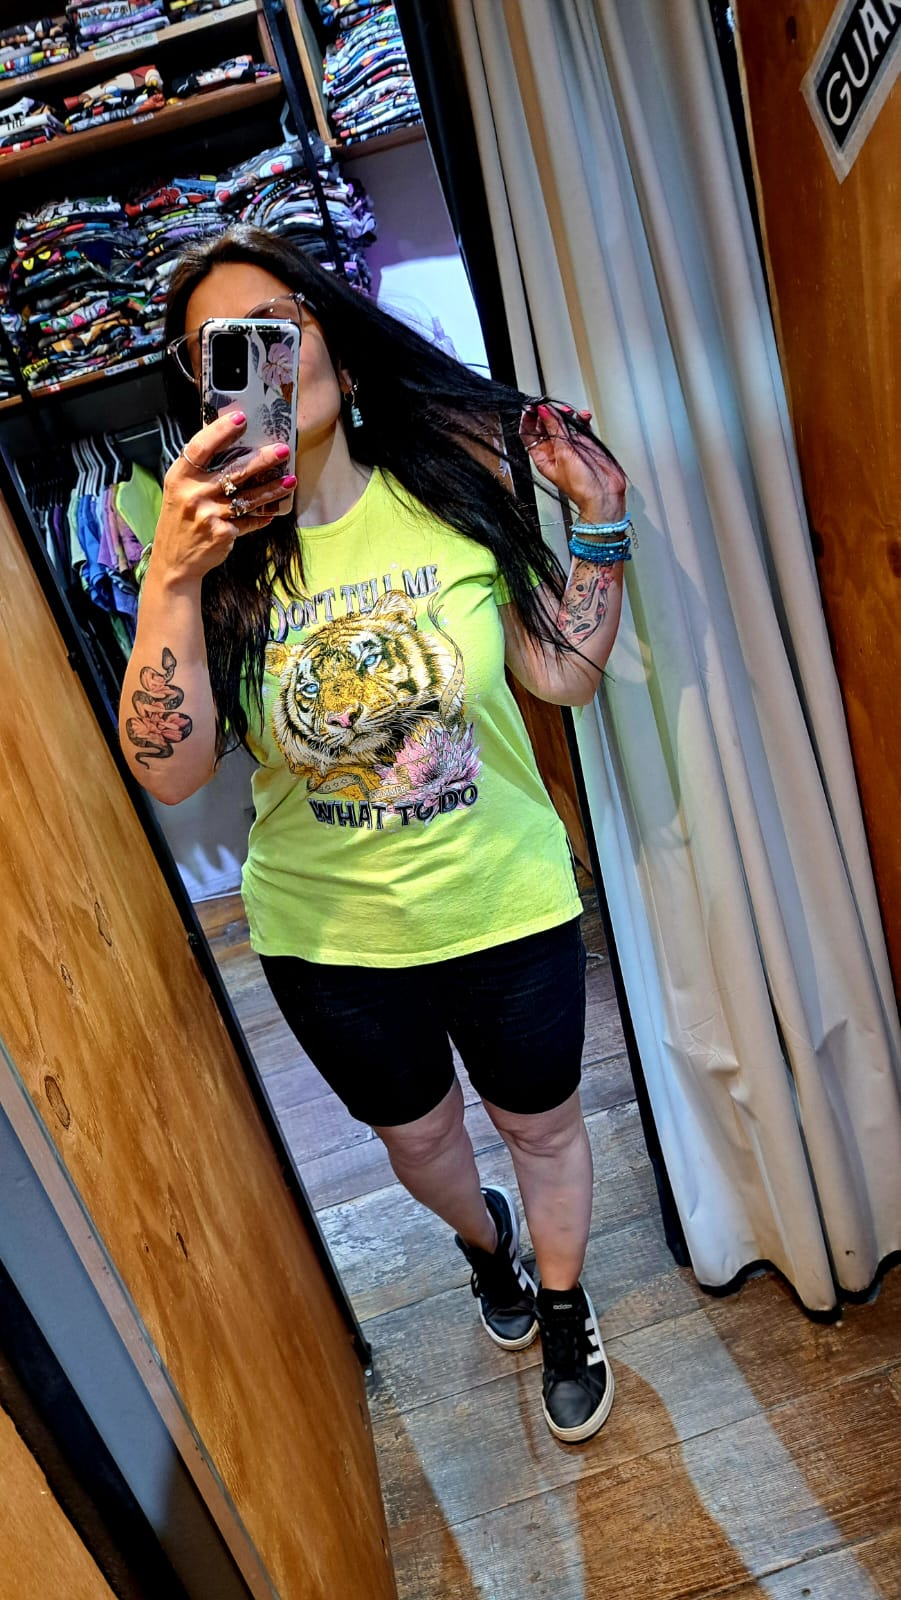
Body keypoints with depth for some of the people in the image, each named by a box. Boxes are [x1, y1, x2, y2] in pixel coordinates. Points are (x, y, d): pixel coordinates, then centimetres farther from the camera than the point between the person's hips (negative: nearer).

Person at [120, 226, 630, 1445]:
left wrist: (599, 521, -12)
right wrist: (174, 577, -33)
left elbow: (565, 674, -4)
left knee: (541, 1121, 21)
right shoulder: (210, 547, -10)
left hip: (507, 903, 0)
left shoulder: (455, 484, -10)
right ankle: (486, 1242, 63)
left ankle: (566, 1310, 54)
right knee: (417, 1132, 26)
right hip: (327, 936, 1)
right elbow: (171, 772, -23)